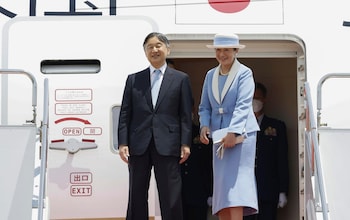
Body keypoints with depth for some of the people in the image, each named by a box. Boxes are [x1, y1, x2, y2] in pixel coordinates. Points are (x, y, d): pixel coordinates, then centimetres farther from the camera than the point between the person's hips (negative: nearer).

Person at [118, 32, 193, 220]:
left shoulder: (181, 79, 8)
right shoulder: (133, 79, 13)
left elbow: (186, 115, 4)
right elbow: (125, 114, 9)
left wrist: (185, 144, -4)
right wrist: (122, 143, -1)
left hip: (167, 146, -2)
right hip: (139, 146, 2)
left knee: (171, 198, -1)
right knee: (137, 196, 6)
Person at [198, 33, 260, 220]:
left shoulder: (244, 72, -3)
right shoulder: (210, 75, 13)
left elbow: (243, 105, -14)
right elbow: (204, 107, 14)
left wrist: (233, 131, -25)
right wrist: (205, 125, -6)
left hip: (241, 133, -5)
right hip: (218, 135, 5)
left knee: (235, 182, -12)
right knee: (221, 183, 2)